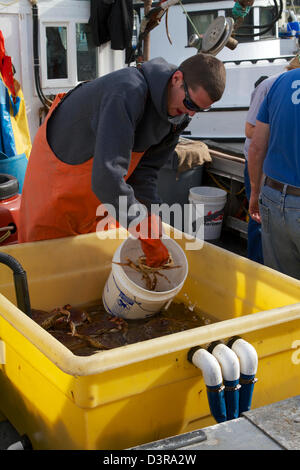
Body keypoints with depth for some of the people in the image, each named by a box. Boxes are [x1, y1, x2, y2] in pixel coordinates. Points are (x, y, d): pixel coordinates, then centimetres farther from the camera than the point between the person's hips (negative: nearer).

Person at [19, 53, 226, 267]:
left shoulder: (179, 113, -14)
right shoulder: (128, 92, -41)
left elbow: (146, 168, -8)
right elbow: (106, 176, -48)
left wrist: (150, 217, -22)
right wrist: (146, 234, -43)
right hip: (61, 158, -7)